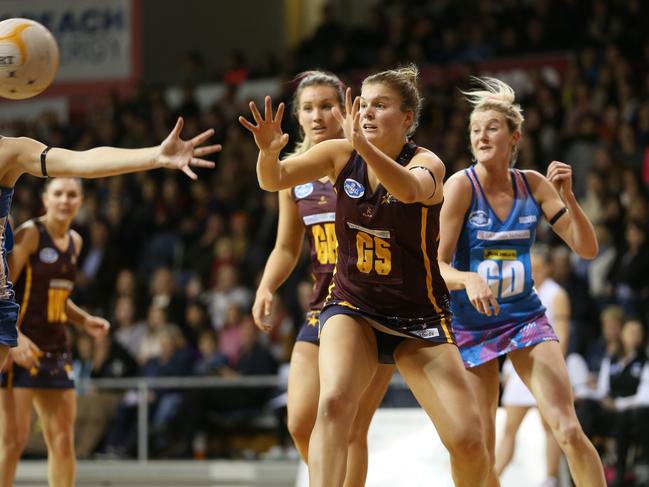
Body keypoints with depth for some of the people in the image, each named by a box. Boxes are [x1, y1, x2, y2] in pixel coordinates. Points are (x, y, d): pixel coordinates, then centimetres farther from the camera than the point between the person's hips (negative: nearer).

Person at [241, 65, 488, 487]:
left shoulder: (426, 163, -15)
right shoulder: (341, 155, -4)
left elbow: (410, 188, -39)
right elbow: (274, 180, -12)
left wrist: (363, 145, -56)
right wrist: (269, 152, -36)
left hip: (419, 317, -1)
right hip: (352, 308, 1)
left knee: (467, 440, -9)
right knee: (334, 402, -29)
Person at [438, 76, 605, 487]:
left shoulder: (534, 185, -1)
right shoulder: (461, 186, -12)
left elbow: (587, 249, 1)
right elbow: (438, 264, -16)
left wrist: (567, 197, -14)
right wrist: (468, 279, -38)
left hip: (526, 317, 2)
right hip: (471, 325, -2)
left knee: (569, 431, -13)